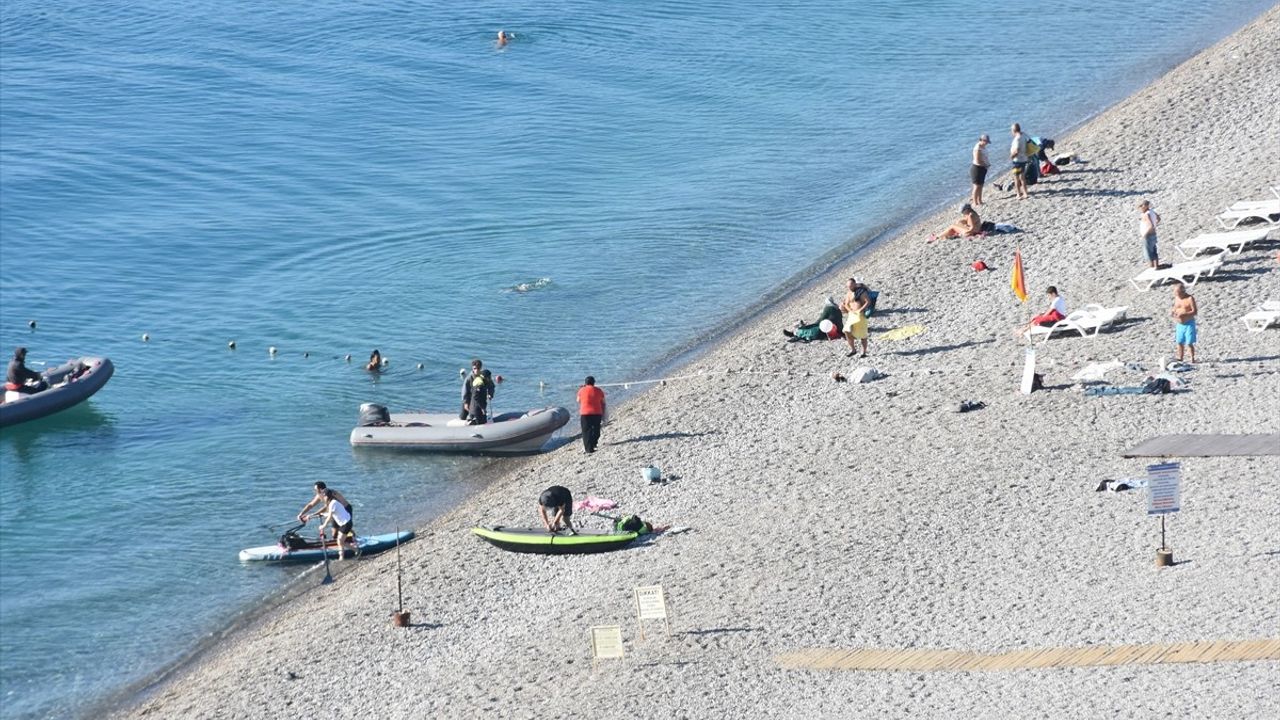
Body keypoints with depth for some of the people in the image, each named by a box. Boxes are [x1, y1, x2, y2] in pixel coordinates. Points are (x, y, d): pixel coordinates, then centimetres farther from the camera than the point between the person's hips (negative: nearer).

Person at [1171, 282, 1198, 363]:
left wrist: (1184, 314, -26)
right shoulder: (1176, 298, 6)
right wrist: (1172, 312, -4)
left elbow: (1194, 311, -16)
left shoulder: (1190, 299, -13)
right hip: (1179, 324, 6)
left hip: (1189, 323, -6)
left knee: (1189, 343, -7)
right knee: (1179, 342, 9)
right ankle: (1180, 359, 18)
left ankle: (1193, 359, 3)